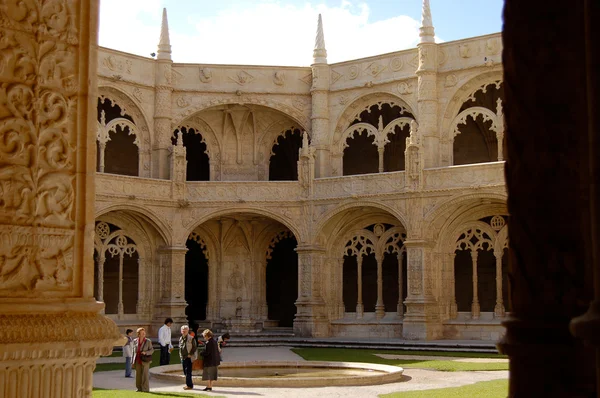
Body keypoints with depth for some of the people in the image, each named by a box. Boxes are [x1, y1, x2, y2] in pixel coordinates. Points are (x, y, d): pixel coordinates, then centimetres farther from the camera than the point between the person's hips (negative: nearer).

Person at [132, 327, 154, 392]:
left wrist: (145, 352, -20)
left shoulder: (148, 341, -5)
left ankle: (146, 389, -1)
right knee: (138, 375, 5)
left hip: (145, 361, -3)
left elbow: (152, 350, -2)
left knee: (145, 375, -6)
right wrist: (133, 361, 10)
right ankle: (140, 388, 14)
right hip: (137, 361, 3)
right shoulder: (135, 341, 5)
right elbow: (134, 351, 11)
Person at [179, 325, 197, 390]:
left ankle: (189, 385, 0)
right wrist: (180, 354, 12)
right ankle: (190, 384, 22)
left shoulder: (191, 338, -9)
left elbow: (195, 347, -9)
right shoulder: (181, 338, 12)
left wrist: (190, 354, -13)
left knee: (188, 372, -7)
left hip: (189, 358, -7)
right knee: (185, 372, 11)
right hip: (183, 357, 7)